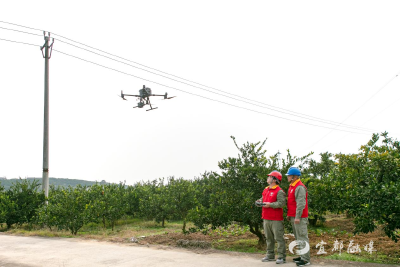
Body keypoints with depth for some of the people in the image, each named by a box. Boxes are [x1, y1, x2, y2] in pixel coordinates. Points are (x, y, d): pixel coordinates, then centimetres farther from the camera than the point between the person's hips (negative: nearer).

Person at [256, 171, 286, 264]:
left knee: (279, 238, -3)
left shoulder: (279, 191, -11)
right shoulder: (266, 190, 15)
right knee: (269, 238, 14)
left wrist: (270, 205, -22)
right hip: (266, 218, 8)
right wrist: (260, 201, 4)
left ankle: (282, 257, 2)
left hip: (276, 219, -8)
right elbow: (263, 198, 26)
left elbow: (282, 203, -20)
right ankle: (270, 255, 23)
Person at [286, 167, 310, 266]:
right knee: (298, 238, 15)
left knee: (302, 237, -8)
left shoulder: (299, 187, -15)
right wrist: (289, 214, 22)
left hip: (299, 218, -10)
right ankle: (302, 256, 23)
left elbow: (301, 203, -21)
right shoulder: (292, 187, 17)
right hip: (293, 217, 10)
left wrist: (298, 217, -24)